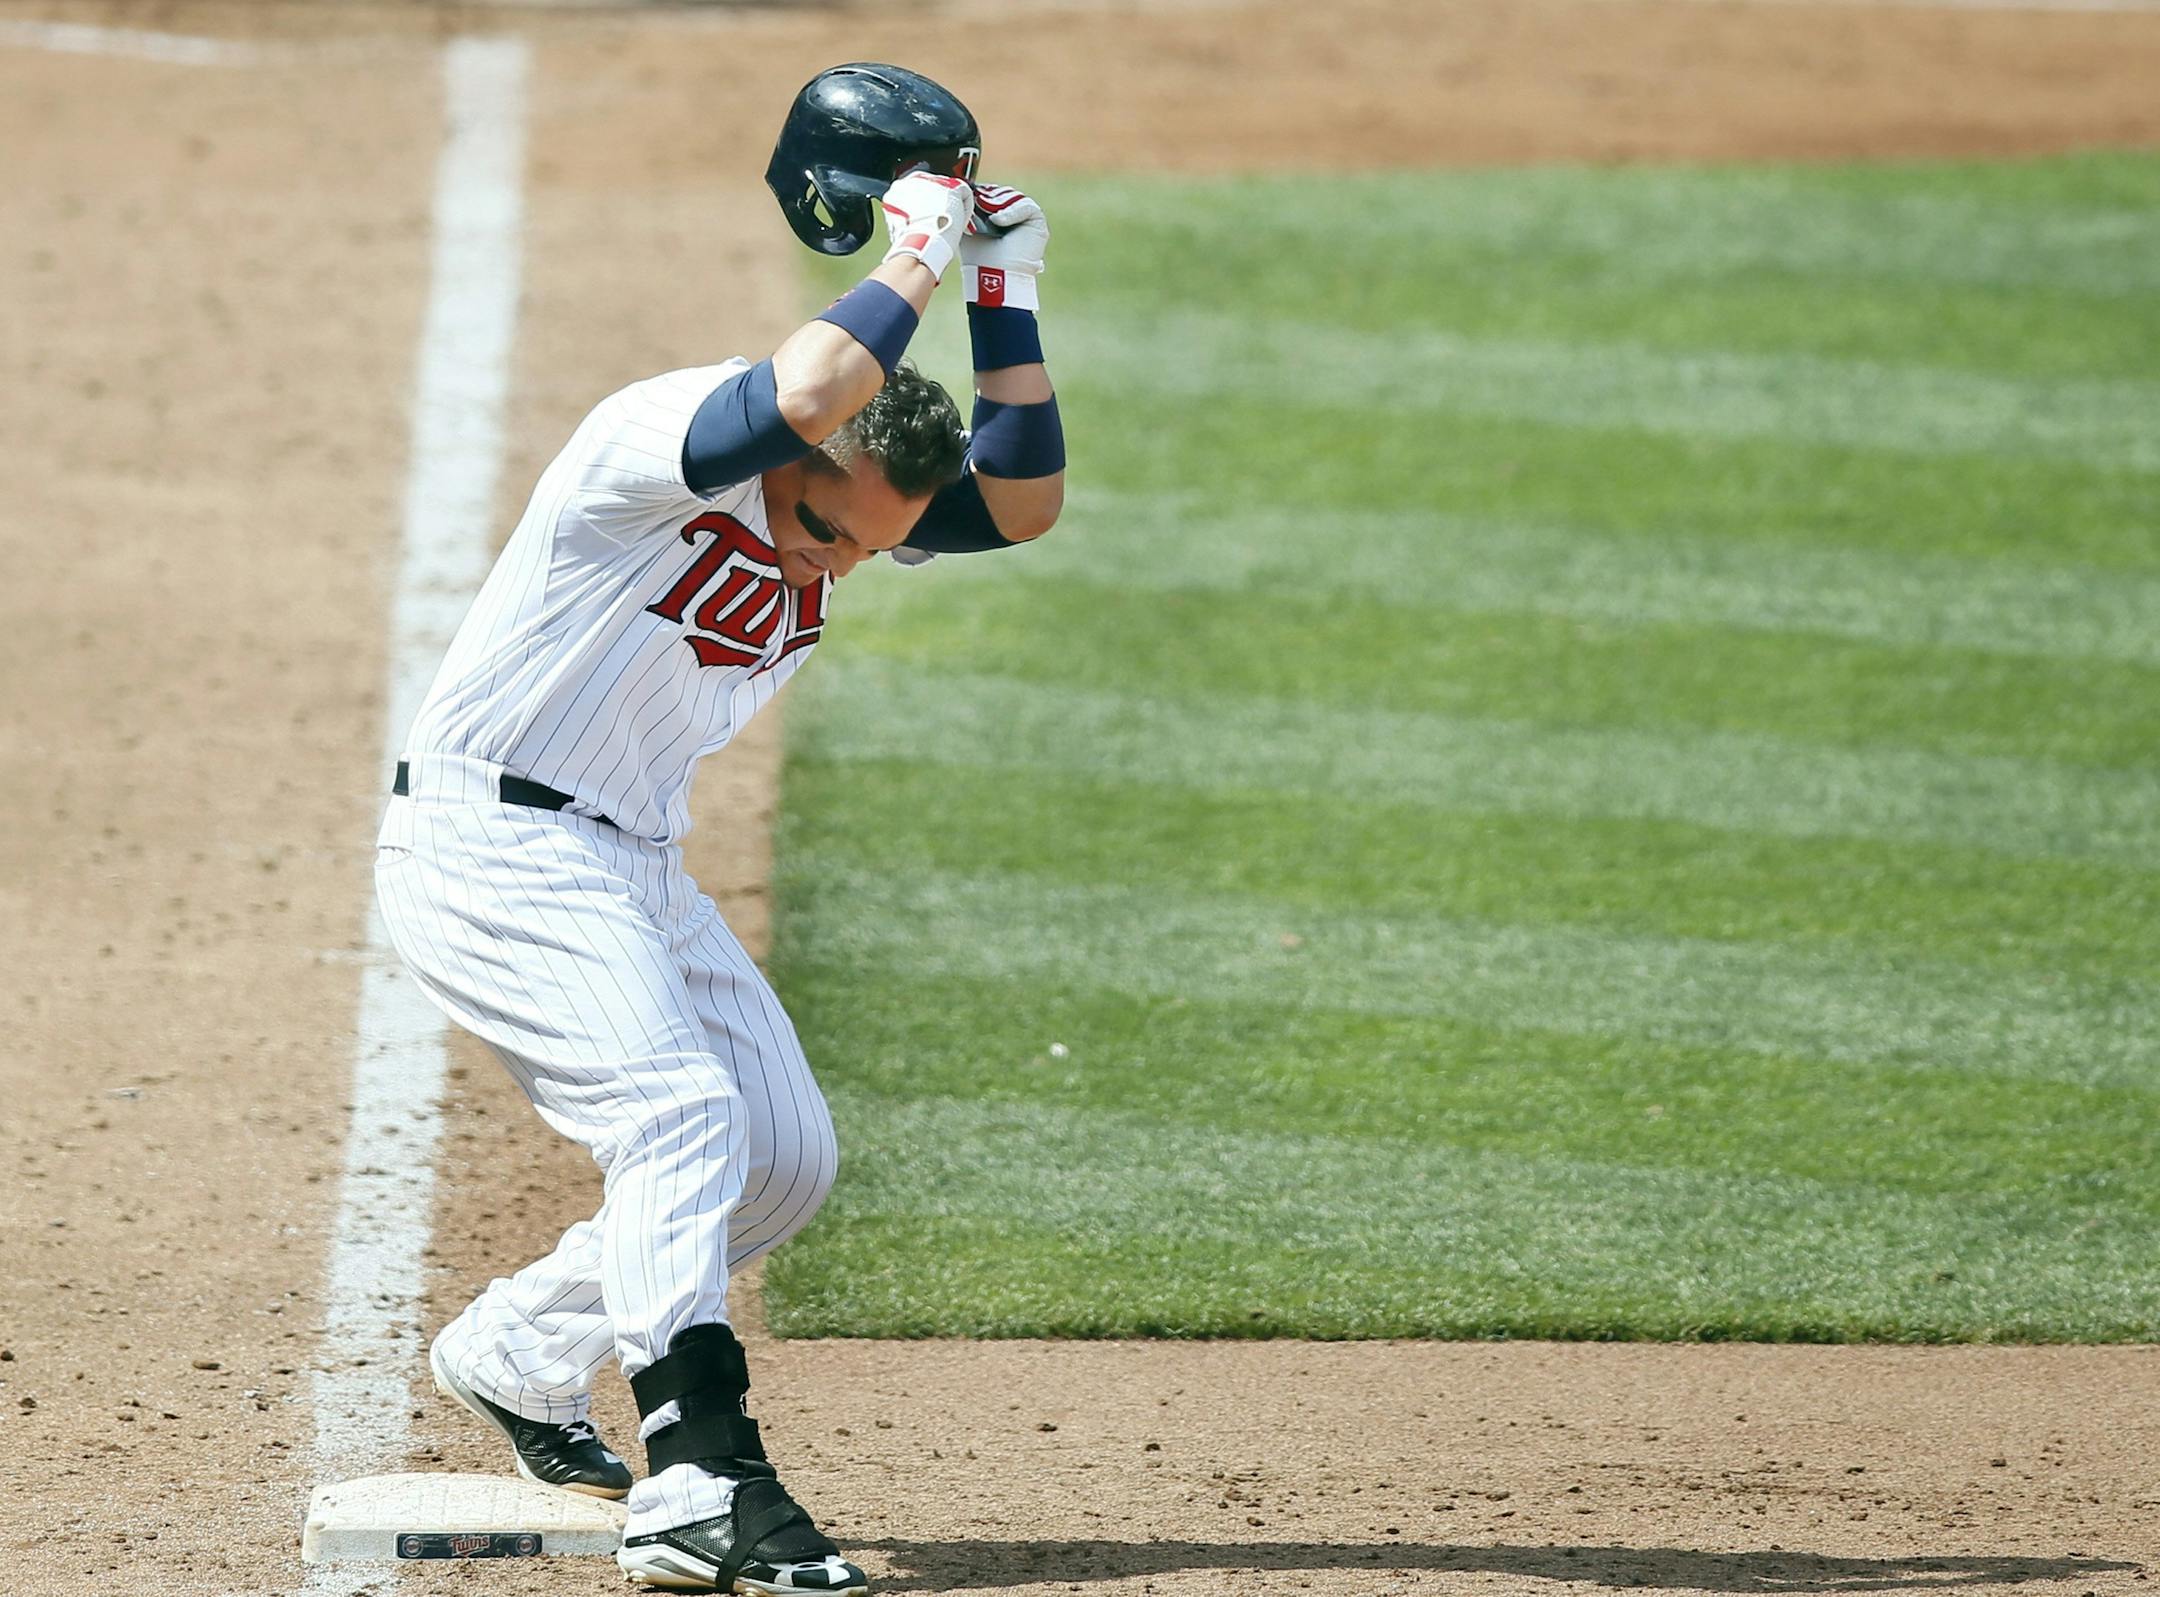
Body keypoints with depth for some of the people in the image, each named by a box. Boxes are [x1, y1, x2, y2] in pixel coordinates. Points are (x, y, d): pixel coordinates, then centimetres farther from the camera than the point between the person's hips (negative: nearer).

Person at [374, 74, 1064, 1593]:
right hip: (490, 852, -9)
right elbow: (808, 388, -41)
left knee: (785, 1157, 9)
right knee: (680, 1111, -25)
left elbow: (1023, 501, -6)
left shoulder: (854, 497, 1)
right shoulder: (655, 443, -23)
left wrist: (1004, 289, -12)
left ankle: (515, 1356, 26)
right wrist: (921, 247, -28)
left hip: (636, 869, 9)